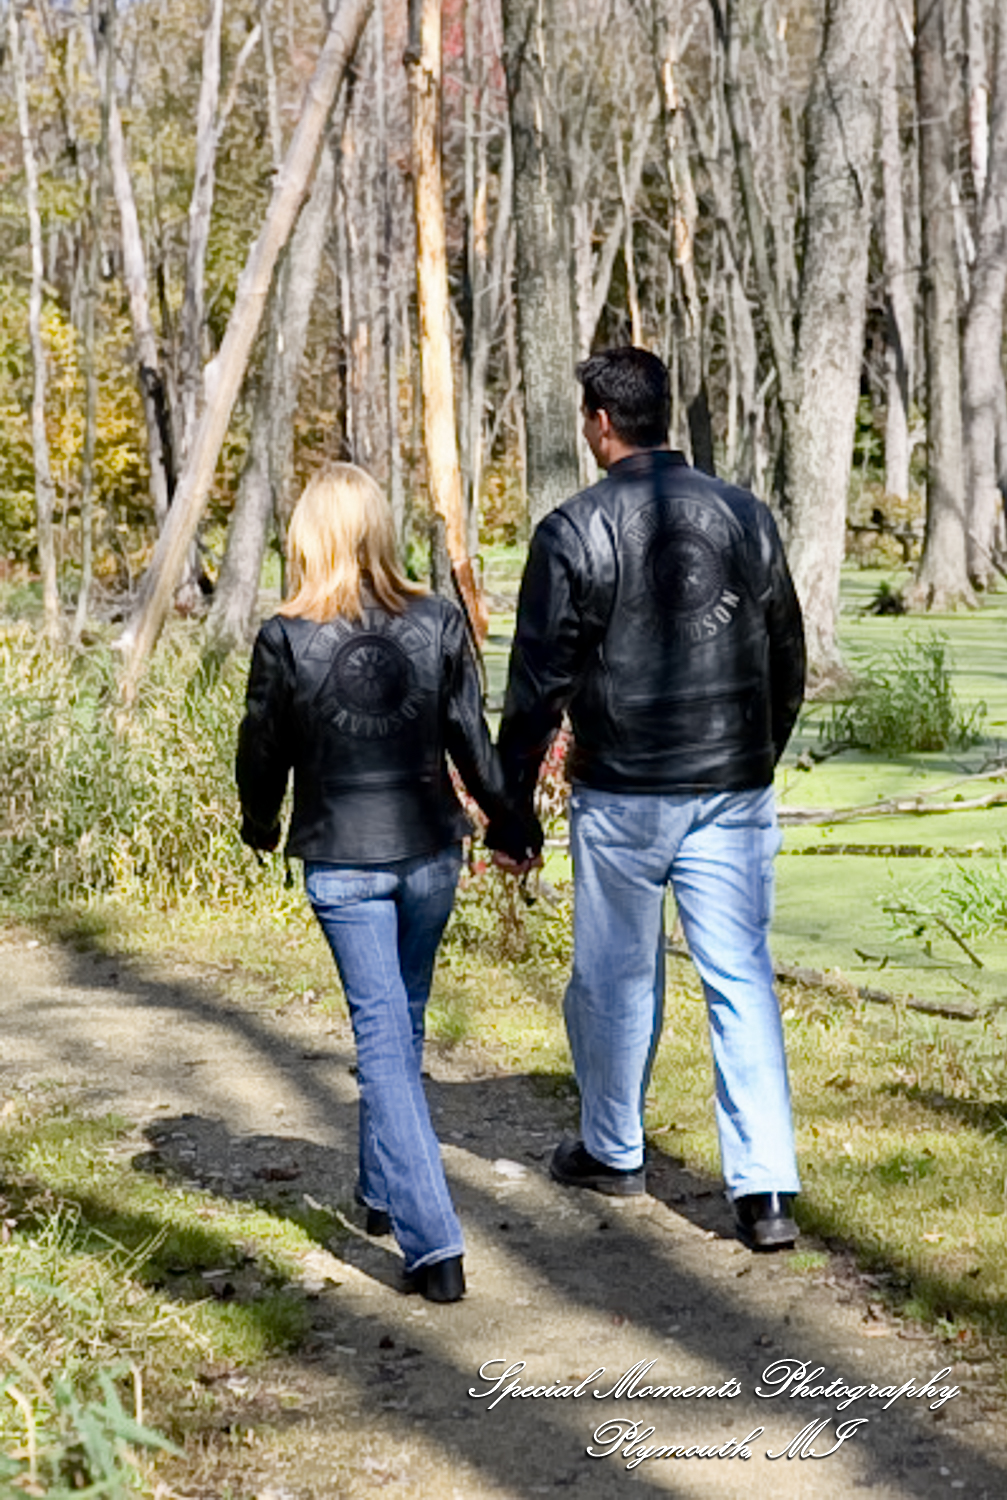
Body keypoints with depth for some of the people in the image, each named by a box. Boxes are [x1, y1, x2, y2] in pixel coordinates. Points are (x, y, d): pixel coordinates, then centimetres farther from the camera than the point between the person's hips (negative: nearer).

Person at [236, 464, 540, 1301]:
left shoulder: (286, 641, -12)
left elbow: (263, 753, -1)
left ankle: (433, 1244, -7)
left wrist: (261, 827, 19)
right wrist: (512, 824, 17)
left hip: (342, 863, -3)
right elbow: (472, 741, 1)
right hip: (430, 853, 3)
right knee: (404, 1022, 21)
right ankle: (384, 1193, 38)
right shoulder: (437, 624, -6)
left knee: (383, 1040, 1)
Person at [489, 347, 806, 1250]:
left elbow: (539, 684, -7)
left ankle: (613, 1151, 31)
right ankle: (767, 1190, -3)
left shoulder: (574, 532, -8)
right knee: (743, 977, 4)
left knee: (617, 976, 13)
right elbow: (787, 662, 13)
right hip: (733, 793, 3)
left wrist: (512, 806, 2)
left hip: (623, 796, -3)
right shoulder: (745, 516, 5)